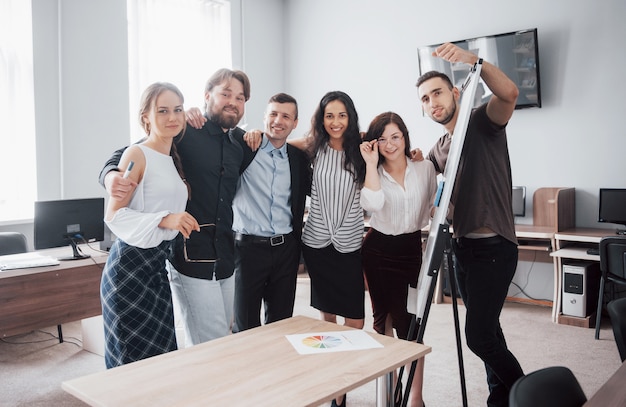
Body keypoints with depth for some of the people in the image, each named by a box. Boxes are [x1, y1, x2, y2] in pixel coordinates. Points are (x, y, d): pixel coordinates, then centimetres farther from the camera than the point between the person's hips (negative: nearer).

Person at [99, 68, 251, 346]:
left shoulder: (241, 142, 12)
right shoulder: (184, 132, -6)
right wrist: (110, 175, -27)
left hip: (226, 260, 7)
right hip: (191, 258, -7)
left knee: (223, 341, 17)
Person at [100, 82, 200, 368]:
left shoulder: (175, 158, 12)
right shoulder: (137, 154, -10)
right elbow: (114, 215, -13)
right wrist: (164, 219, -24)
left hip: (159, 264, 7)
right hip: (131, 263, -7)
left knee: (162, 351, 11)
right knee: (135, 357, 0)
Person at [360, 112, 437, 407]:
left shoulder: (425, 169, 1)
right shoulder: (374, 173, -1)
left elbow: (432, 208, 14)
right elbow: (372, 204, -23)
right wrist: (371, 163, -19)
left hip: (411, 249, 0)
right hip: (378, 250, 1)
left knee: (408, 321, -4)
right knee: (383, 318, 10)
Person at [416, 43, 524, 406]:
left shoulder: (483, 123, -7)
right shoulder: (438, 149, 14)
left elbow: (509, 93, -28)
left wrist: (473, 60, -39)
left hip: (493, 247, -8)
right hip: (462, 246, 8)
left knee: (478, 336, -8)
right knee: (486, 331, 16)